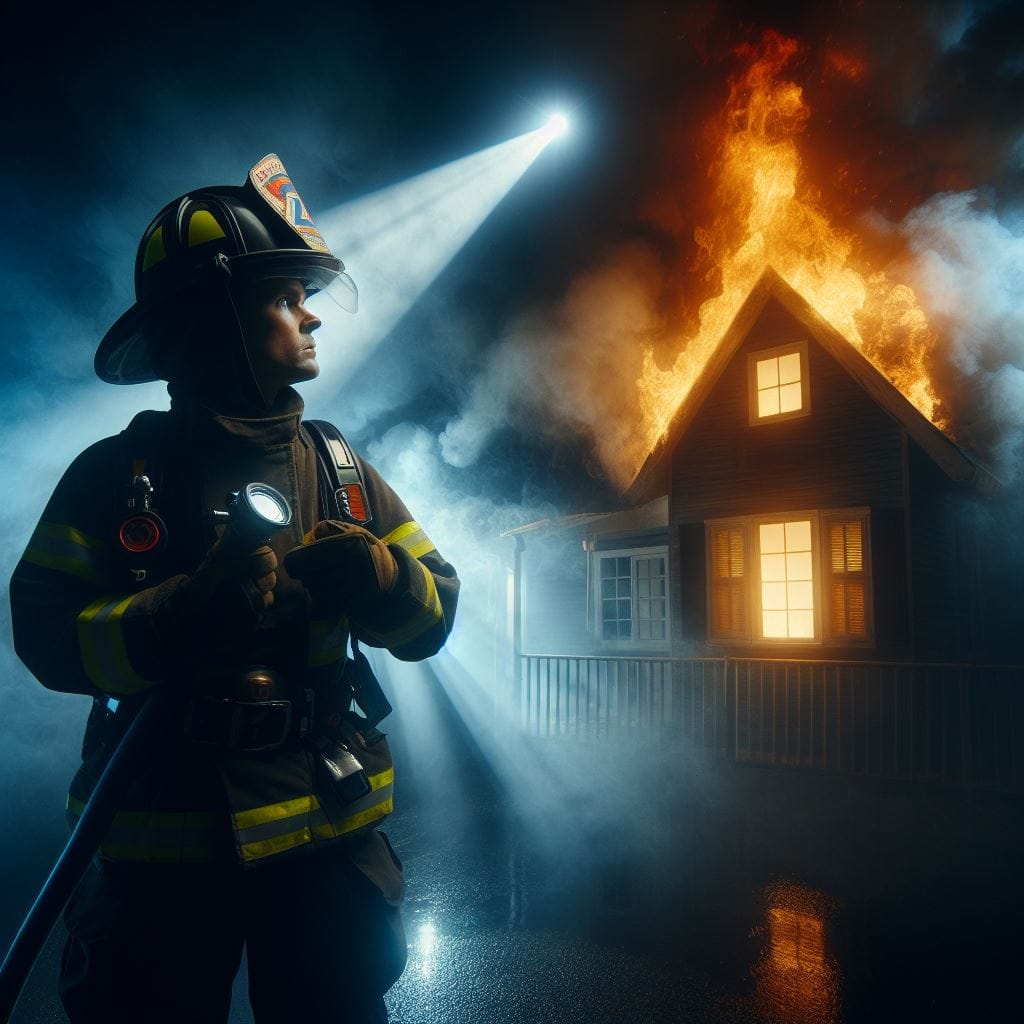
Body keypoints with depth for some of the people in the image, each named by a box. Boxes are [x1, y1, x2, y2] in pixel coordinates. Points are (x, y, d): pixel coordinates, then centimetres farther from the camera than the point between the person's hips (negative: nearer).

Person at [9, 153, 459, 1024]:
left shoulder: (340, 469, 2)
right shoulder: (115, 476, -5)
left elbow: (435, 614, 0)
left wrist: (376, 576, -21)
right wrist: (179, 617, -27)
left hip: (327, 840, 2)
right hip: (161, 852, -2)